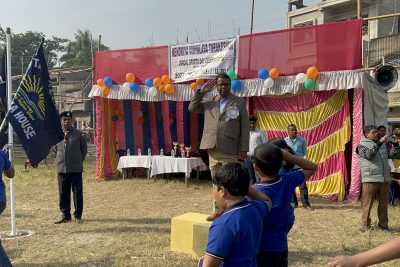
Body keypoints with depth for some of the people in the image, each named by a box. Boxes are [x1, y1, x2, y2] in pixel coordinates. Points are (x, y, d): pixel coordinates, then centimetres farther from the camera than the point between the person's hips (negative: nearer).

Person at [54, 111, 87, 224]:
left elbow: (84, 149, 10)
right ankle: (65, 215, 19)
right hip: (62, 168, 3)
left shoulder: (79, 134, -3)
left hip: (76, 169, -2)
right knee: (63, 193, 8)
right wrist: (59, 160, 15)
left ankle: (78, 215, 12)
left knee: (78, 192, 1)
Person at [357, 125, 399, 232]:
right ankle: (366, 225, 10)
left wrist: (395, 145, 1)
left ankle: (383, 224, 22)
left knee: (383, 203, 11)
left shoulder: (382, 144, 16)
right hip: (370, 180, -5)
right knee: (367, 203, 0)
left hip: (385, 179, 5)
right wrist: (379, 143, -24)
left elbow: (390, 154, 15)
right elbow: (369, 155, -19)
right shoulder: (362, 145, -2)